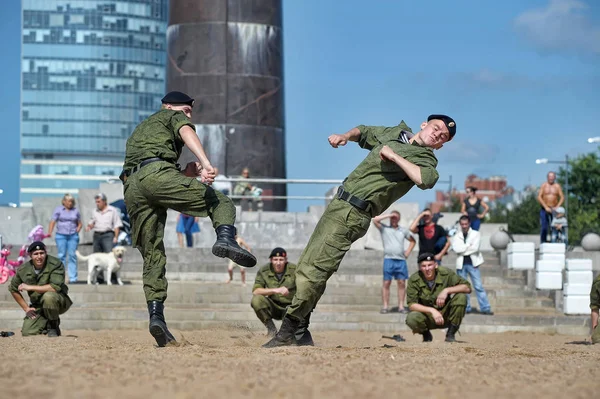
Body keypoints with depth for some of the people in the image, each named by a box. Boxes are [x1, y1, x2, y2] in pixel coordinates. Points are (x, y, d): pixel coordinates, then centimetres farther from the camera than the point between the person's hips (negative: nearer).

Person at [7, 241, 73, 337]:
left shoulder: (56, 264, -19)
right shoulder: (23, 270, -6)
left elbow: (55, 287, -31)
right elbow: (13, 289, 11)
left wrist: (29, 287, -26)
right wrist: (26, 308, 5)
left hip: (58, 303, -4)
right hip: (37, 307, 4)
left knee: (48, 295, -37)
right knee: (27, 332, -13)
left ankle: (54, 326, -12)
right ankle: (47, 326, 19)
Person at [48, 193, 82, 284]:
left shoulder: (75, 210, 11)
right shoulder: (58, 209, 4)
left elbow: (79, 223, 18)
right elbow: (52, 222, -1)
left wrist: (77, 231, 1)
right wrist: (49, 232, -12)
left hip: (73, 236, 2)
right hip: (61, 235, -2)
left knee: (72, 256, -1)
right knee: (61, 255, -1)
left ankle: (73, 278, 0)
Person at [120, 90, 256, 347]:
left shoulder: (138, 130, 43)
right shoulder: (172, 116, 23)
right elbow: (186, 132, -4)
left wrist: (187, 174, 24)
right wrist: (205, 162, -21)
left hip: (130, 187, 6)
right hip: (157, 173, -6)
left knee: (152, 256, 7)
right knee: (220, 201, 1)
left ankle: (156, 315, -7)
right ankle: (225, 238, -31)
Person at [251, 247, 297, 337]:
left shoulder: (294, 270, -11)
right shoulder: (263, 271, -7)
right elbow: (255, 291, -18)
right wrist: (275, 290, -31)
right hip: (273, 307, 2)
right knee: (256, 300, -27)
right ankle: (271, 328, -8)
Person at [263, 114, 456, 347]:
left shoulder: (425, 158, -3)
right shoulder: (394, 133, 18)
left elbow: (426, 180, -26)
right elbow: (363, 131, 35)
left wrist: (394, 156, -18)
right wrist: (345, 136, 13)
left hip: (353, 215, -8)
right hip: (338, 205, 8)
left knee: (313, 270, -16)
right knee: (305, 268, 9)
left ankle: (289, 332, -12)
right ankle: (300, 332, 16)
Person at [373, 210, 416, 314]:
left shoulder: (403, 230, 17)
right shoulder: (384, 228, 8)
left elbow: (412, 241, 26)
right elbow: (375, 220, -7)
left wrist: (408, 252, 11)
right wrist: (389, 215, -3)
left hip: (401, 260, 3)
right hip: (388, 259, -3)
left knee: (402, 283, 1)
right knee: (386, 283, -4)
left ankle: (401, 306, 5)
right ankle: (385, 306, -2)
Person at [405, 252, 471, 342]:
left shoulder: (446, 273, -13)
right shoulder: (414, 280, -13)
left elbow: (467, 287, -15)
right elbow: (411, 304, -18)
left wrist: (446, 290, -29)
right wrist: (432, 310, -31)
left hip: (445, 316, 1)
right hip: (426, 315, -1)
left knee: (461, 297, -23)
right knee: (411, 318, -34)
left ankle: (451, 334, -9)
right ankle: (426, 334, 4)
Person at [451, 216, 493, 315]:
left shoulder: (476, 234, 3)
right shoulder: (456, 236, 9)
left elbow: (475, 247, -12)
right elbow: (456, 248, -8)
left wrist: (463, 248, -7)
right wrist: (469, 245, -9)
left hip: (473, 263, -3)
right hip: (461, 263, 3)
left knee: (479, 286, -7)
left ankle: (485, 308, -8)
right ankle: (465, 308, 12)